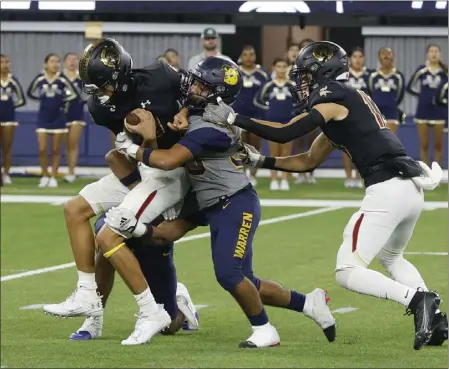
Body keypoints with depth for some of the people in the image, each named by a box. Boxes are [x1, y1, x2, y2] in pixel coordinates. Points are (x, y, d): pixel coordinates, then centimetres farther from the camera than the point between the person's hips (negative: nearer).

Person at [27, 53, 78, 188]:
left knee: (56, 150, 5)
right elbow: (30, 93, 9)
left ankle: (53, 177, 14)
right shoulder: (40, 79, -5)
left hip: (58, 117, -1)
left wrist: (62, 100, -5)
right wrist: (42, 98, -1)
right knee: (42, 149, -3)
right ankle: (45, 176, 14)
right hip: (43, 117, 1)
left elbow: (74, 94, -1)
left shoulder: (62, 79, -8)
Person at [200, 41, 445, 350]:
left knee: (348, 273, -5)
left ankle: (416, 299, -22)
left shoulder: (335, 101, -3)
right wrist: (261, 161, 23)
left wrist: (233, 119, -4)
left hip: (387, 190, -9)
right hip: (412, 187, 9)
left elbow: (284, 134, -11)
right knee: (391, 257, 33)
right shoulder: (352, 100, 24)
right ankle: (434, 316, 17)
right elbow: (308, 162, 27)